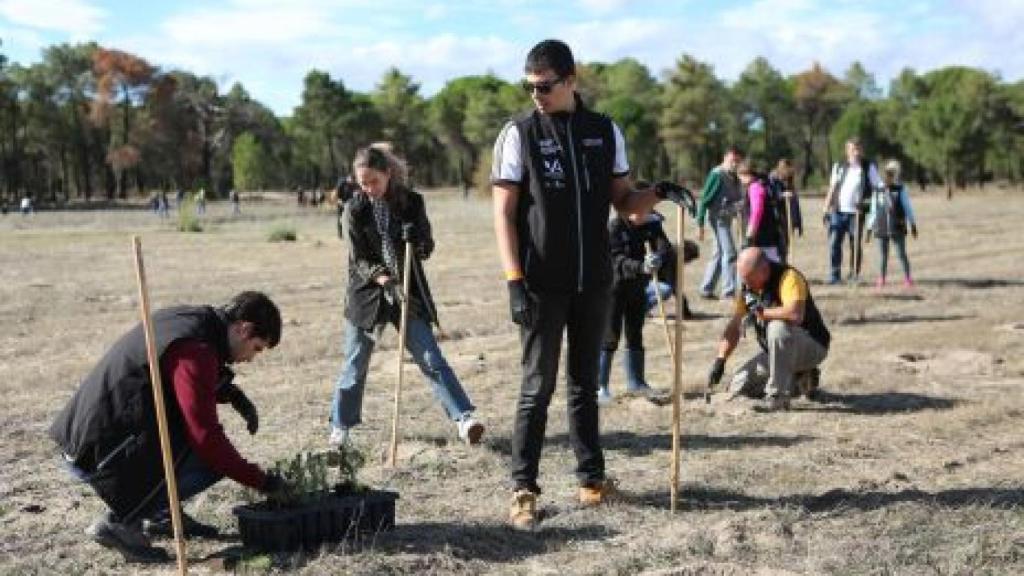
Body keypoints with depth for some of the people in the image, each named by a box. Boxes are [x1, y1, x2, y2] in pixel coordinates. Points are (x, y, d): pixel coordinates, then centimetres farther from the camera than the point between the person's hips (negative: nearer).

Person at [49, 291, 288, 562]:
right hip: (96, 456, -10)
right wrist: (259, 480, -12)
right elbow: (206, 438, -23)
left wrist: (233, 394, 11)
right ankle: (119, 522, -7)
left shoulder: (186, 318, 9)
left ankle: (162, 513, 20)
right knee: (213, 458, -14)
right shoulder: (195, 351, -21)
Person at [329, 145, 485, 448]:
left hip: (408, 291, 0)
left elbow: (427, 248, 3)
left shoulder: (411, 201, -2)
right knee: (354, 364, 8)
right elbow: (358, 259, -8)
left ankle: (464, 418, -8)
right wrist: (382, 278, -26)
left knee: (430, 357, -6)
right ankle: (340, 426, 24)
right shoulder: (355, 209, -4)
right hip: (366, 292, 0)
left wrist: (417, 240, -20)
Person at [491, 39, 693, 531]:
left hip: (594, 282, 4)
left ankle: (591, 479, 21)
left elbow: (623, 201, 12)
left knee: (585, 385, 12)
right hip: (542, 285, -3)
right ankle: (523, 490, 5)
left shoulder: (605, 132, 7)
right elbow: (503, 213, -6)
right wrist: (515, 280, -14)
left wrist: (657, 195, -10)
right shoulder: (519, 134, -3)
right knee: (537, 388, -1)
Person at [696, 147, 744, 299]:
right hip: (718, 217, -8)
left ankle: (706, 289, 18)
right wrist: (700, 225, -16)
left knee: (719, 254, 11)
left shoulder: (734, 178, 11)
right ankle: (729, 290, -7)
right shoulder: (717, 175, -12)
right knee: (729, 253, -10)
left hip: (728, 218, 8)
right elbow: (704, 200, -13)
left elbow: (738, 198, 20)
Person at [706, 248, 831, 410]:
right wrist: (720, 360, -8)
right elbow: (734, 327, 3)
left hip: (812, 347, -8)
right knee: (738, 387, 0)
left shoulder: (789, 277, -24)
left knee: (778, 327, -37)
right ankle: (797, 379, 14)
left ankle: (778, 396, -26)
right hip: (775, 351, 8)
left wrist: (762, 312, -27)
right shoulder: (747, 286, -1)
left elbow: (795, 315, -42)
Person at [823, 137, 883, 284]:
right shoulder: (839, 167, 10)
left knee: (855, 245, 3)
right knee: (834, 243, -4)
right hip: (838, 211, 2)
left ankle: (854, 275, 11)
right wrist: (826, 208, 9)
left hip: (856, 212, -2)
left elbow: (878, 185, -1)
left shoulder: (869, 167, 3)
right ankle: (834, 274, 2)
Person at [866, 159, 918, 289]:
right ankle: (881, 280, 14)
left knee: (901, 254, 1)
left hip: (897, 229, -2)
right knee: (883, 255, 7)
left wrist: (913, 225, 0)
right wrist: (869, 228, 8)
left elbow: (908, 208, 2)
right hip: (881, 229, 2)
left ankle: (907, 279, 9)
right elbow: (873, 211, 9)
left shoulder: (901, 190, -1)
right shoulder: (877, 192, 5)